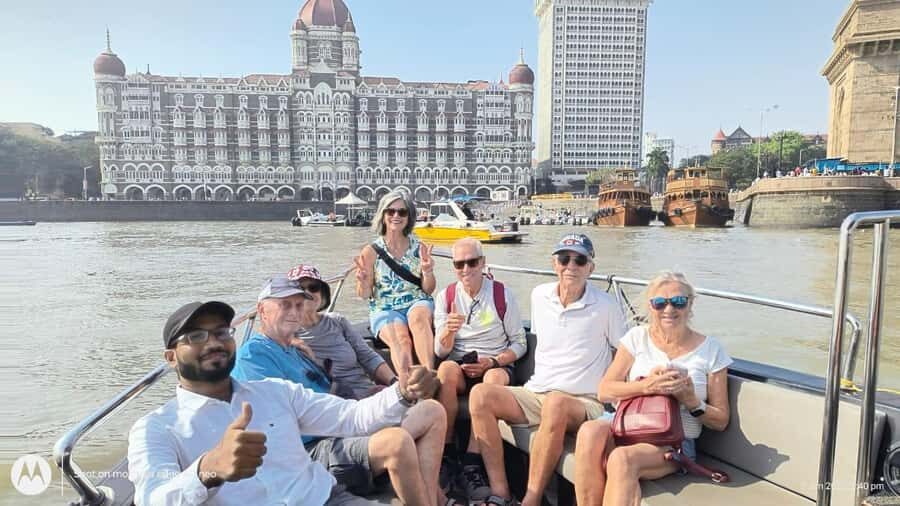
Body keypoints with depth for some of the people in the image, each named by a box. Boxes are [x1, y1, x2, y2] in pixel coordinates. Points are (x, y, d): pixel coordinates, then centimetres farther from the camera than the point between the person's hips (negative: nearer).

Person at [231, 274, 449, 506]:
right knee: (397, 441, -35)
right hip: (313, 448, -10)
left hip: (341, 430, 10)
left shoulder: (297, 350, 25)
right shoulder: (253, 353, -4)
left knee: (432, 412, -1)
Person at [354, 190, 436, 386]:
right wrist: (363, 282, -19)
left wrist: (428, 273, -13)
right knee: (400, 340, -33)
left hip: (418, 303, 1)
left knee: (418, 317, -36)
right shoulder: (371, 251, 4)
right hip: (385, 309, -1)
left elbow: (428, 290, 9)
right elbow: (365, 295, 5)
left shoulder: (420, 248, 8)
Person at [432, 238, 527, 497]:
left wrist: (493, 362, -14)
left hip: (496, 365, -1)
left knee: (494, 378, -36)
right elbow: (440, 352, 0)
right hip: (459, 366, 2)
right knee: (446, 369, -33)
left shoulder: (502, 295, -1)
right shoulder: (445, 297, 4)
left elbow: (519, 344, 4)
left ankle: (473, 464, -29)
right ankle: (448, 455, -24)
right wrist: (448, 331, -23)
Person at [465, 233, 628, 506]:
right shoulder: (539, 295, 7)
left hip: (583, 402, -4)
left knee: (556, 403, -40)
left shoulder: (606, 307, -6)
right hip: (535, 393, 5)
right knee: (481, 394, -20)